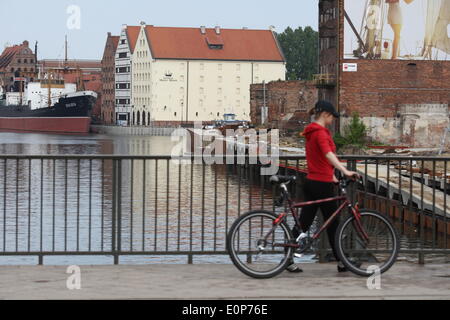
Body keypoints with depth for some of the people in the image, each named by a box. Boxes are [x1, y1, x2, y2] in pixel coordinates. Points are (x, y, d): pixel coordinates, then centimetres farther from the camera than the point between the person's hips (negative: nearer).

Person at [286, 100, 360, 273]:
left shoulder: (311, 133, 15)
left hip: (311, 181, 9)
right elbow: (328, 154, -31)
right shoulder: (321, 132, -15)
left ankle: (289, 259, 4)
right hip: (322, 183, -9)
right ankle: (341, 262, 10)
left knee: (304, 223, 7)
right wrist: (345, 171, -41)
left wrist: (332, 176, 30)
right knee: (333, 223, 2)